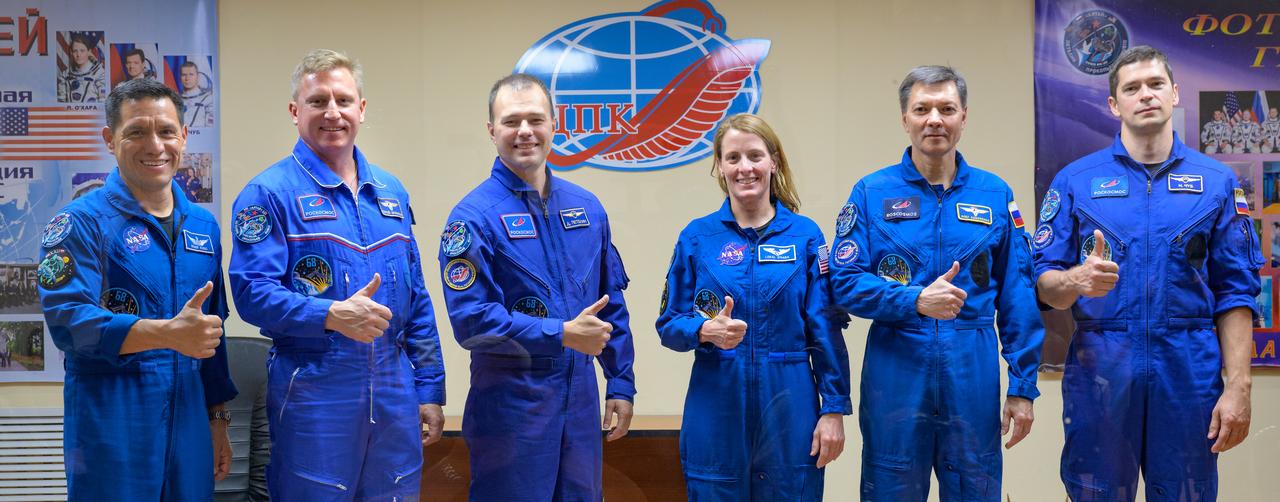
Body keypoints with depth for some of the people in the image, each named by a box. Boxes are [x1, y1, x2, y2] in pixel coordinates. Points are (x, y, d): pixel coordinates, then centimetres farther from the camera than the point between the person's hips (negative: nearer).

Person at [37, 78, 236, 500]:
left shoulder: (202, 226, 11)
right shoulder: (82, 222, -7)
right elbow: (67, 320, -19)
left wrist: (217, 417, 17)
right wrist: (168, 333, -30)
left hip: (188, 420, 5)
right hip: (111, 427, -5)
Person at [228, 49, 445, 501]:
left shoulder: (390, 192, 12)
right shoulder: (268, 193, -6)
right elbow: (253, 293, -15)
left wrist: (429, 388, 10)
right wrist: (331, 314, -29)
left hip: (394, 393, 5)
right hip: (313, 392, -5)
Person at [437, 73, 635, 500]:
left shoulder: (586, 207, 7)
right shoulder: (474, 216, -10)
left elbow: (612, 303, 13)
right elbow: (470, 319, -17)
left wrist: (621, 383, 9)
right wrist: (561, 335, -21)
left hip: (581, 401, 5)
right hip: (510, 403, -5)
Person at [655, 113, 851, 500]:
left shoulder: (805, 235, 1)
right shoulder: (697, 237, 1)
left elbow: (825, 329, 0)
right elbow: (668, 325, 3)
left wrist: (834, 409, -5)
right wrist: (706, 330, -18)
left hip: (788, 407, 0)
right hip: (717, 409, 0)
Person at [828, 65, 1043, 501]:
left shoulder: (995, 194, 5)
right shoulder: (872, 193, 0)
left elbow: (1018, 296, 4)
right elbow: (845, 282, -5)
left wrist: (1023, 386, 2)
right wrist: (916, 300, -20)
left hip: (974, 373, 2)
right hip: (896, 371, -1)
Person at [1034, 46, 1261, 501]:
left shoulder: (1216, 181, 6)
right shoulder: (1075, 180, 3)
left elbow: (1235, 293, 3)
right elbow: (1044, 283, 0)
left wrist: (1238, 387, -4)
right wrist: (1076, 280, -23)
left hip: (1189, 373, 1)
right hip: (1100, 370, -1)